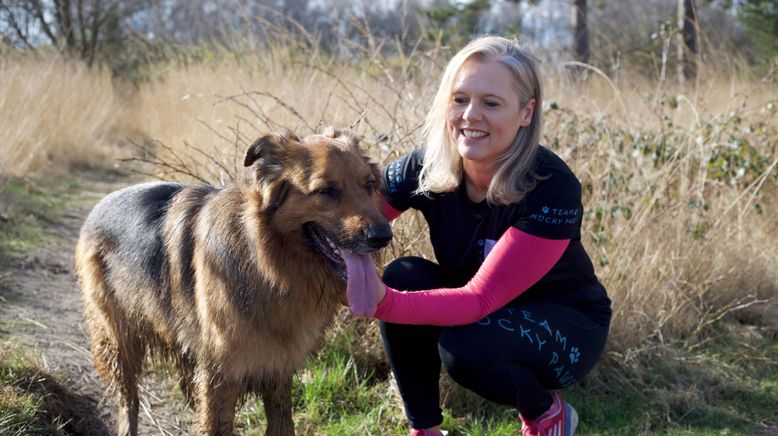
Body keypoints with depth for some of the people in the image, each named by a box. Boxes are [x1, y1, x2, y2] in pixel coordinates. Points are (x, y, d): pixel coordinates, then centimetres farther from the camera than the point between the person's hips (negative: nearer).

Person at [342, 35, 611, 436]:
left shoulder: (553, 188, -30)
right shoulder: (427, 168, -17)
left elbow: (480, 298, -34)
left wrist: (386, 304, -49)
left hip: (566, 325, -4)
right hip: (478, 309, 5)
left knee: (465, 349, -32)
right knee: (402, 276, -22)